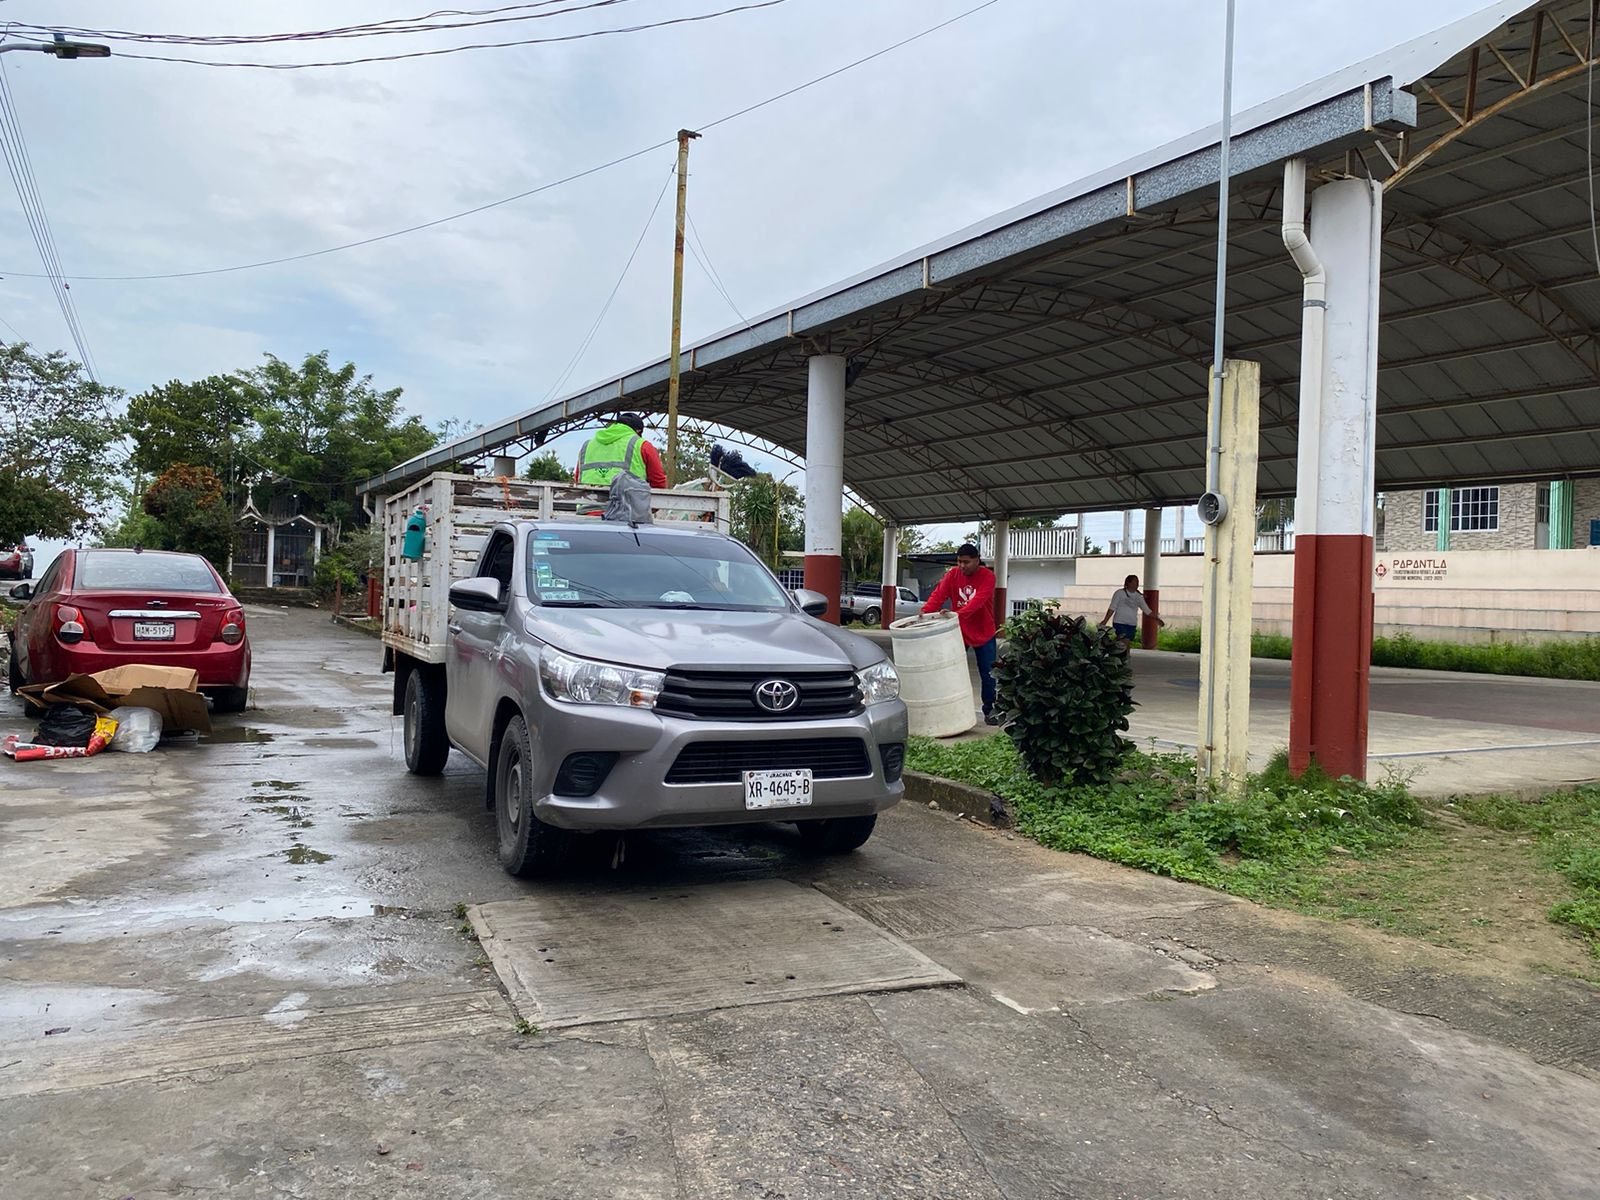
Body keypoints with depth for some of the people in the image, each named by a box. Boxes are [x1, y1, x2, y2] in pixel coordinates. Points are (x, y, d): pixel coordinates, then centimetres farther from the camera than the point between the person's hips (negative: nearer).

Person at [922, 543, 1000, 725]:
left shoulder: (987, 576, -15)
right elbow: (938, 594, -16)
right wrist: (926, 611, -34)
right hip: (958, 632, 3)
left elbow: (978, 600, -30)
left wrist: (958, 614, -44)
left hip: (983, 634, -2)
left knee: (987, 674, 5)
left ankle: (989, 710, 20)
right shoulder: (952, 574, -5)